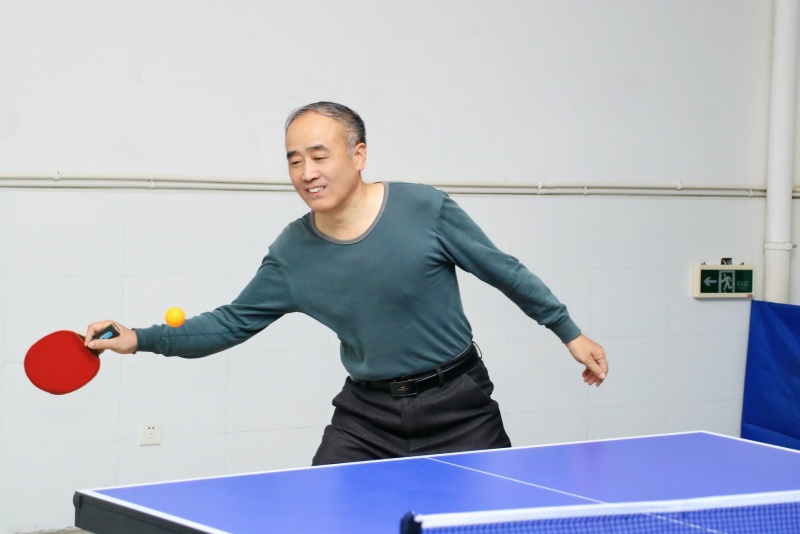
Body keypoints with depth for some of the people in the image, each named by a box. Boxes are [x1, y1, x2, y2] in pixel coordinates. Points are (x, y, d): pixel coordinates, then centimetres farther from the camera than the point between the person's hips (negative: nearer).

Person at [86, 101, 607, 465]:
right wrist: (143, 338, -7)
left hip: (456, 405, -2)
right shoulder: (292, 254, -6)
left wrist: (569, 331, 0)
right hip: (367, 413, 2)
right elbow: (234, 321, 3)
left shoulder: (425, 209, -14)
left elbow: (505, 272, -4)